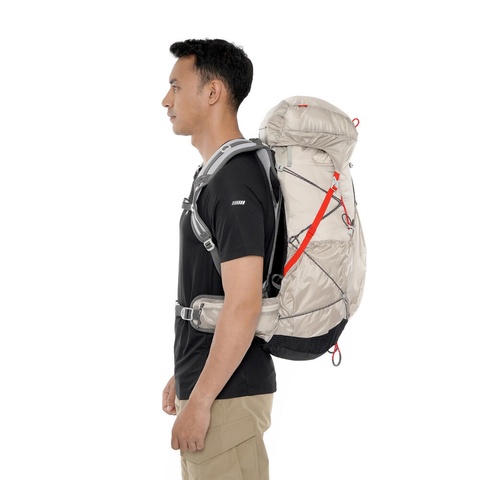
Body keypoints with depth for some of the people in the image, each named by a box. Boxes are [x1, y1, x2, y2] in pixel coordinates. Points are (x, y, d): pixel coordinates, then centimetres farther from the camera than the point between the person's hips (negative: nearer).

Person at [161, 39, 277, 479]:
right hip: (208, 384, 10)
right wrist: (184, 376, 22)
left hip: (228, 395, -10)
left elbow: (243, 305, -24)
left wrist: (199, 401, -22)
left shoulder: (235, 183, -19)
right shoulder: (217, 176, 13)